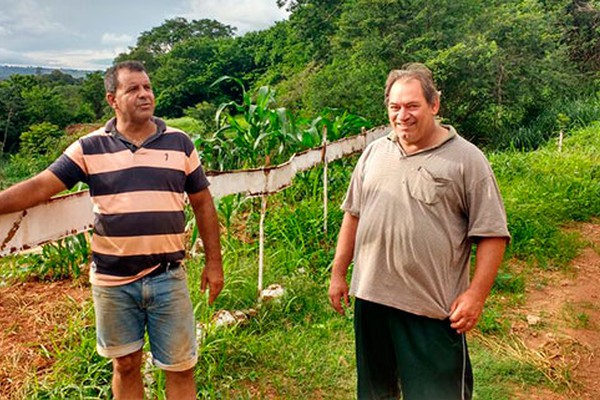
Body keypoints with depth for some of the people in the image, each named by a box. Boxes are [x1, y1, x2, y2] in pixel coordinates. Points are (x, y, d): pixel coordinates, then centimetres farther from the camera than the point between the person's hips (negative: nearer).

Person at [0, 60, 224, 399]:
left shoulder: (179, 143, 0)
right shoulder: (90, 148, -2)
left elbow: (203, 203, 5)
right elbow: (39, 187, -4)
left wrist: (214, 262, 5)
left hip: (167, 279, 0)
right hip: (112, 282, 0)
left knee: (181, 368, 9)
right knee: (125, 366, 17)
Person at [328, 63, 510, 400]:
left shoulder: (467, 159, -7)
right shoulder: (374, 152, 8)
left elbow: (492, 234, -7)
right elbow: (353, 216, 13)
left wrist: (477, 294, -13)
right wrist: (339, 274, 12)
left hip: (434, 308, -4)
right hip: (370, 296, 5)